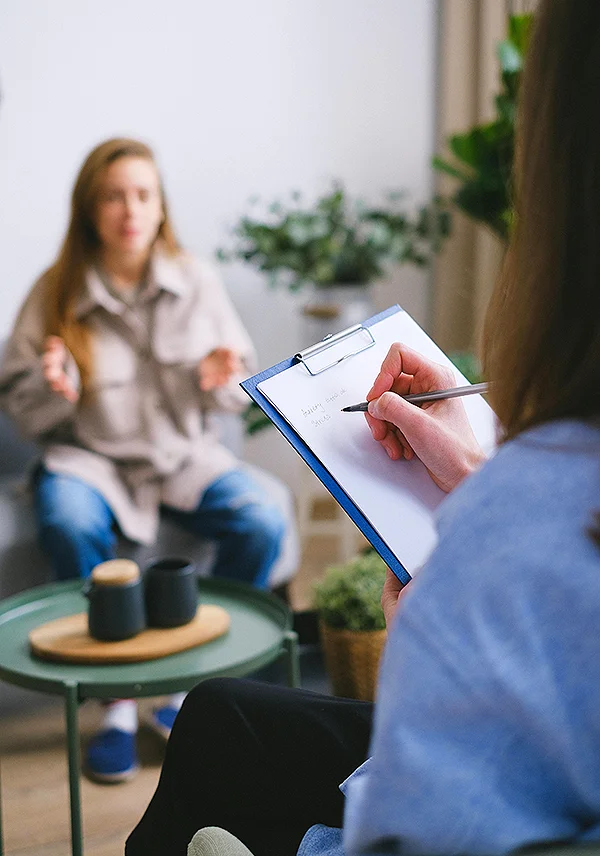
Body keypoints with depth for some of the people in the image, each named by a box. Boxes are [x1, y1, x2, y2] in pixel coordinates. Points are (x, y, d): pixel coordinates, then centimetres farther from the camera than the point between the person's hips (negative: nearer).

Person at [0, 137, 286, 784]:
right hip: (89, 457, -1)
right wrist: (52, 389, -21)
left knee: (261, 524, -25)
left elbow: (238, 391, 8)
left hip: (184, 453, 2)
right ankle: (117, 701, -16)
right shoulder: (55, 293, -2)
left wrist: (220, 382, -16)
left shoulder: (196, 282, 2)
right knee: (70, 526, -35)